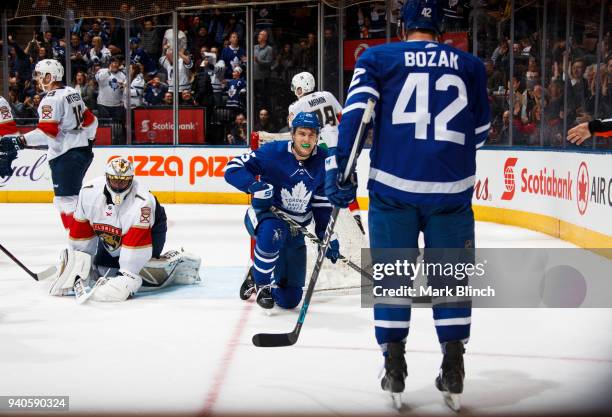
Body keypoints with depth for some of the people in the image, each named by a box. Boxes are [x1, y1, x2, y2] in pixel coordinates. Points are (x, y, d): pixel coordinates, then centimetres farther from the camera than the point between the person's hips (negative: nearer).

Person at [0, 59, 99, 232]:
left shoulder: (51, 99, -14)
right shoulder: (72, 93, 13)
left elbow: (47, 133, -25)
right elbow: (90, 120, 20)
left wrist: (19, 141, -29)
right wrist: (88, 140, 36)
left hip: (66, 155, -10)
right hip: (83, 151, 10)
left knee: (66, 200, -9)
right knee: (74, 195, 18)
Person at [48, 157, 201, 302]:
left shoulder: (142, 201, -38)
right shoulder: (89, 191, -24)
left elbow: (136, 242, -39)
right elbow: (81, 229, -14)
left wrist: (126, 276, -40)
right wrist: (76, 262, -11)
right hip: (111, 235, 5)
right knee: (101, 268, 5)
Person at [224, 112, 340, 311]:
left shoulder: (322, 161, -6)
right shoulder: (273, 152, -19)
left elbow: (323, 202, 4)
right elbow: (233, 168, -21)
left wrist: (326, 235, 0)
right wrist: (256, 186, -36)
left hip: (295, 230, 4)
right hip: (263, 216, -4)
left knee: (289, 299, 4)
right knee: (274, 232, -44)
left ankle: (256, 277, 36)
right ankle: (261, 282, -18)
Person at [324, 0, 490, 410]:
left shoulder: (377, 58, 7)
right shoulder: (471, 66, 12)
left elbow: (355, 110, -7)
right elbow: (479, 130, 17)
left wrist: (339, 168, -10)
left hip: (393, 185, -1)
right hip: (452, 188, 1)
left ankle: (394, 369, 11)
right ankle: (453, 373, 11)